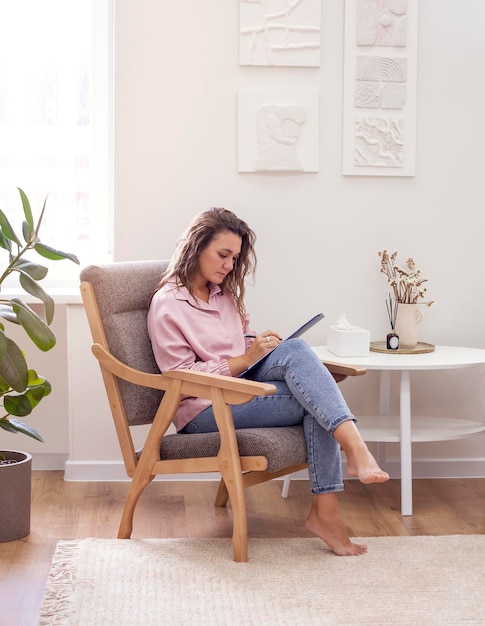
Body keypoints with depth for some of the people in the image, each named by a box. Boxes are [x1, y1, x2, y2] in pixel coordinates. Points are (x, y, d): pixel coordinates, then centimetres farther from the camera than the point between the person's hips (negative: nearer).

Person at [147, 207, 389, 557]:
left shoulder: (225, 294, 17)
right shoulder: (167, 305, -6)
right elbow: (181, 377, -10)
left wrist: (261, 346, 0)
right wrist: (244, 360, -18)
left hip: (241, 389, 6)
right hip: (204, 411, -6)